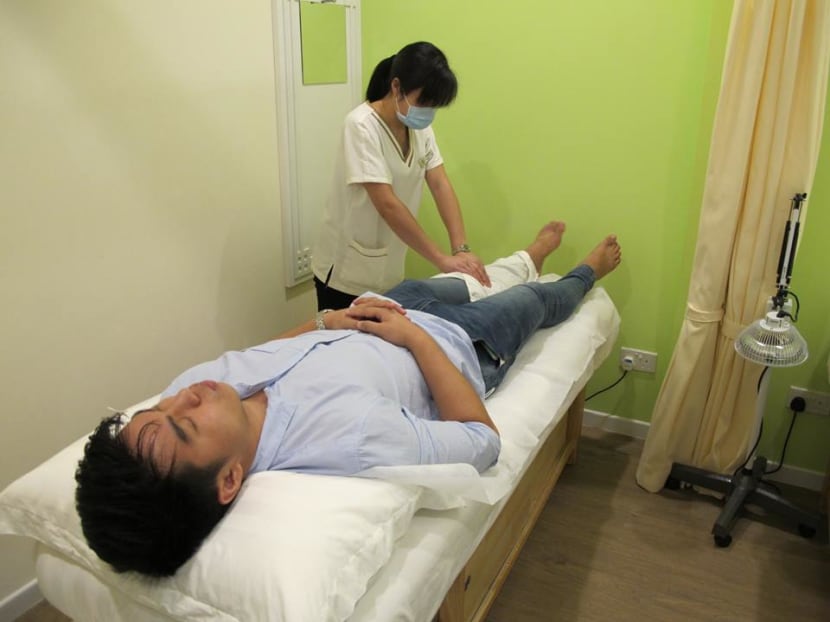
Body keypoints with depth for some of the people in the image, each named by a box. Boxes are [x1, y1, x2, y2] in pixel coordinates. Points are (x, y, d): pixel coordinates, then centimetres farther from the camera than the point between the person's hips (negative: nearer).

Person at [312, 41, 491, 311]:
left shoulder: (420, 126, 0)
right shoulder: (362, 126, -22)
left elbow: (441, 186, -6)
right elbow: (387, 204, -28)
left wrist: (461, 249, -18)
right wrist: (442, 259, -27)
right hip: (347, 272, -6)